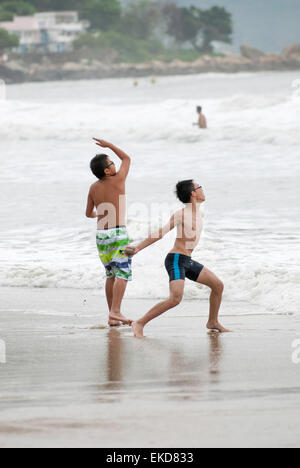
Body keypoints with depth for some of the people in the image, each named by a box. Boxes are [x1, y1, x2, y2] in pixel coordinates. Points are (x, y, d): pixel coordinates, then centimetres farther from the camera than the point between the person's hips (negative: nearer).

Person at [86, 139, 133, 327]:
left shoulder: (94, 188, 6)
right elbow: (127, 158, 10)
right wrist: (109, 145, 17)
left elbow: (89, 213, 18)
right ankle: (116, 311, -23)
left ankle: (112, 316, 11)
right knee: (123, 273, -8)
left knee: (111, 275, 14)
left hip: (101, 234, 6)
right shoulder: (118, 180, -8)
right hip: (119, 234, -6)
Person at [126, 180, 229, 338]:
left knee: (218, 285, 9)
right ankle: (140, 324, -20)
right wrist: (138, 248, -13)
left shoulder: (199, 215, 13)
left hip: (188, 261, 9)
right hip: (176, 260, -9)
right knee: (175, 299, -25)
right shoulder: (181, 214, -13)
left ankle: (213, 322, 26)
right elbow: (160, 233, -12)